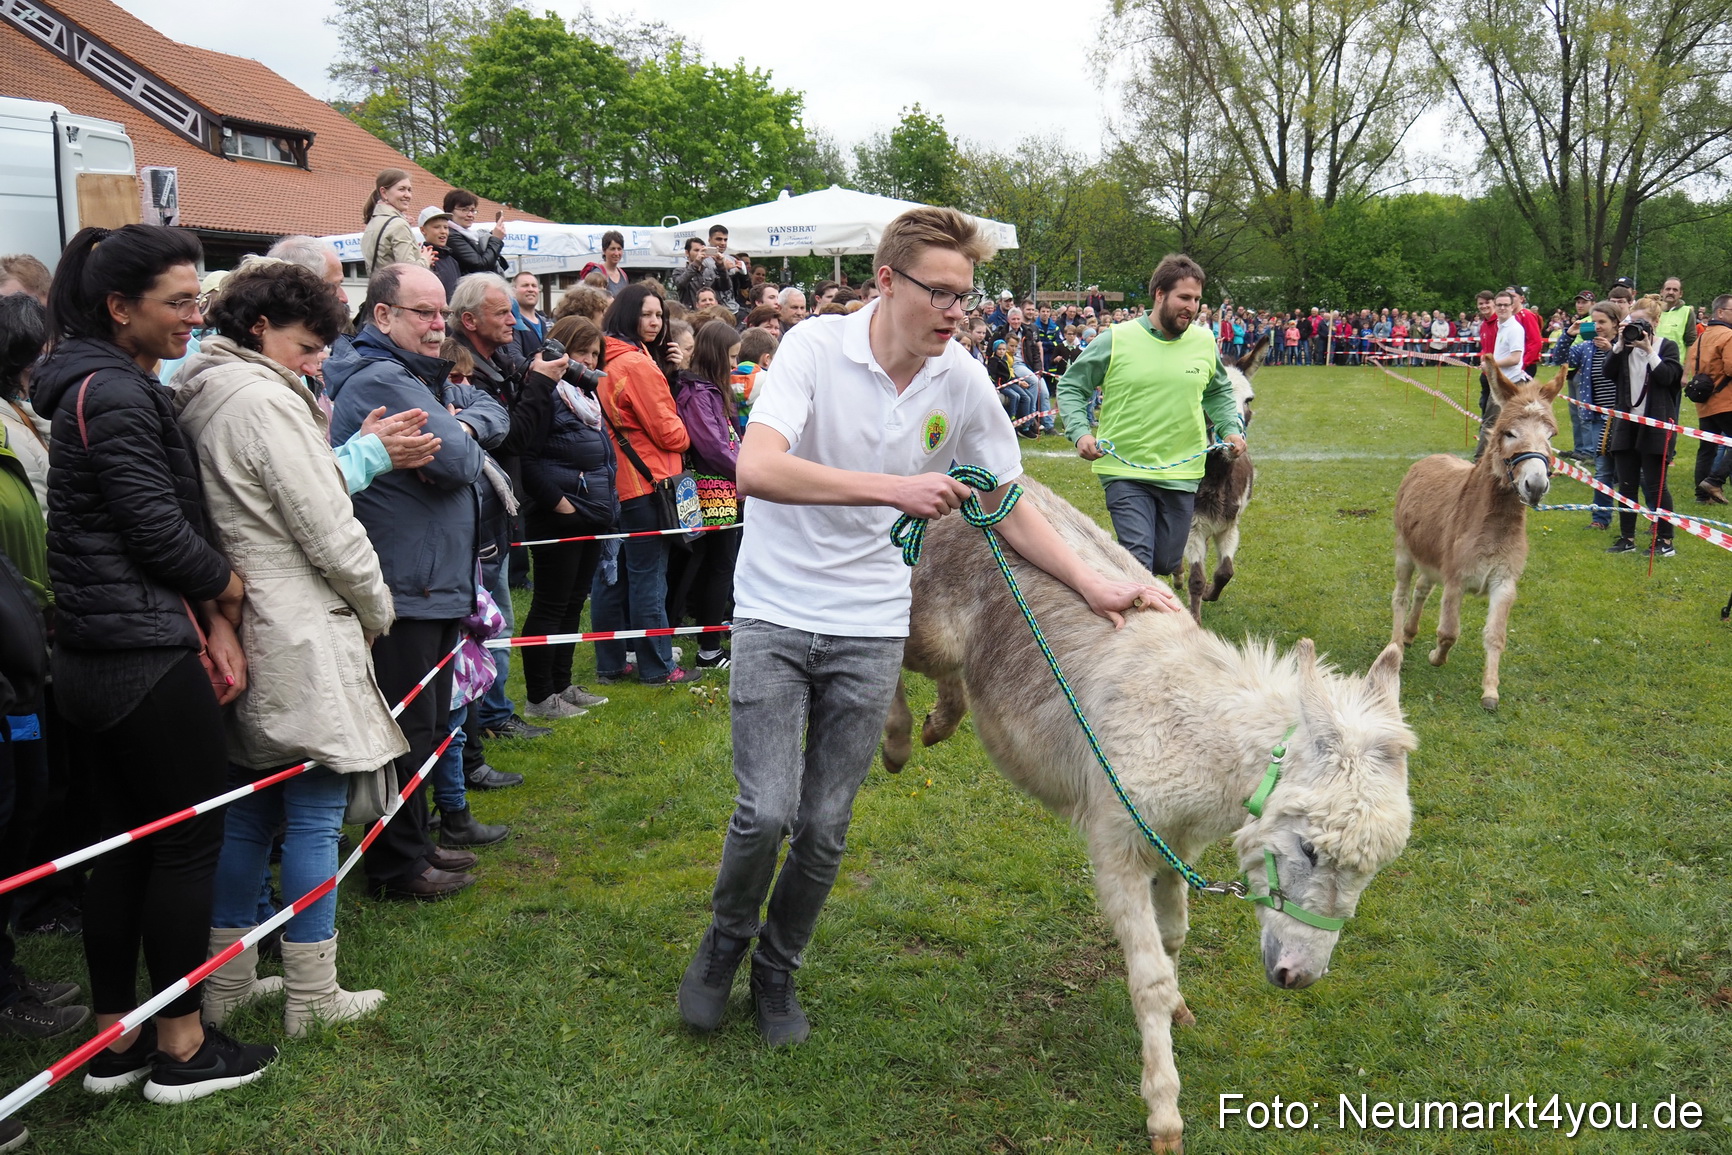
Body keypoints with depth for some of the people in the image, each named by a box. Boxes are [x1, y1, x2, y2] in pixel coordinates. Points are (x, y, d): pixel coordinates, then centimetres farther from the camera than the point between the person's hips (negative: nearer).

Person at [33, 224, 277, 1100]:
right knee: (190, 841, 1)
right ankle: (181, 1049, 12)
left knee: (124, 843, 15)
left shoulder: (99, 386, 14)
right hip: (146, 659, -9)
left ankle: (115, 1039, 25)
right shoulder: (117, 397, -16)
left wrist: (213, 621, 3)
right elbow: (160, 530, -18)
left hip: (92, 659, 9)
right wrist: (232, 595, 0)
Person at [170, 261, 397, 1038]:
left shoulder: (199, 396, 12)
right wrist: (377, 608, -2)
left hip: (241, 634, 9)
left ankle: (226, 983, 26)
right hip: (301, 639, -9)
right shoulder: (264, 398, -16)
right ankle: (312, 998, 9)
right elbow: (328, 531, -16)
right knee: (315, 814, 0)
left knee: (249, 810, 17)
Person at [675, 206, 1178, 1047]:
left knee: (826, 827, 6)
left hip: (870, 628, 3)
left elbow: (1009, 508, 9)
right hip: (775, 614, -3)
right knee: (767, 812, -10)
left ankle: (777, 970, 32)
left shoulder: (964, 384, -3)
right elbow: (756, 469, -30)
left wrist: (1095, 587, 0)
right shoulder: (815, 348, -15)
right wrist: (895, 489, -34)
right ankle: (725, 940, 22)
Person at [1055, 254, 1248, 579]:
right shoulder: (1115, 340, -8)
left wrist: (1232, 429, 4)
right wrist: (1080, 432, -16)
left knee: (1165, 563, 12)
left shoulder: (1205, 343, 4)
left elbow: (1219, 393, 21)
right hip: (1126, 472, -4)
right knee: (1138, 561, -16)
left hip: (1182, 475, 4)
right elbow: (1070, 388, 0)